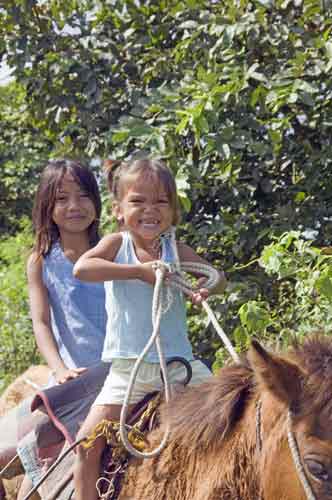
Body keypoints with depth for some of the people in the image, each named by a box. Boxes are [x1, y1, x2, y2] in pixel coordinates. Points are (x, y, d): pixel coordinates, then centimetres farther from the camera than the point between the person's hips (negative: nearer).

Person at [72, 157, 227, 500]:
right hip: (127, 366, -2)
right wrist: (139, 271, -24)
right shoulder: (117, 244, -2)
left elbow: (218, 276, 4)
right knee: (88, 441, -13)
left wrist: (207, 287, -21)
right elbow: (81, 269, -20)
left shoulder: (177, 251, 3)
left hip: (179, 362, 2)